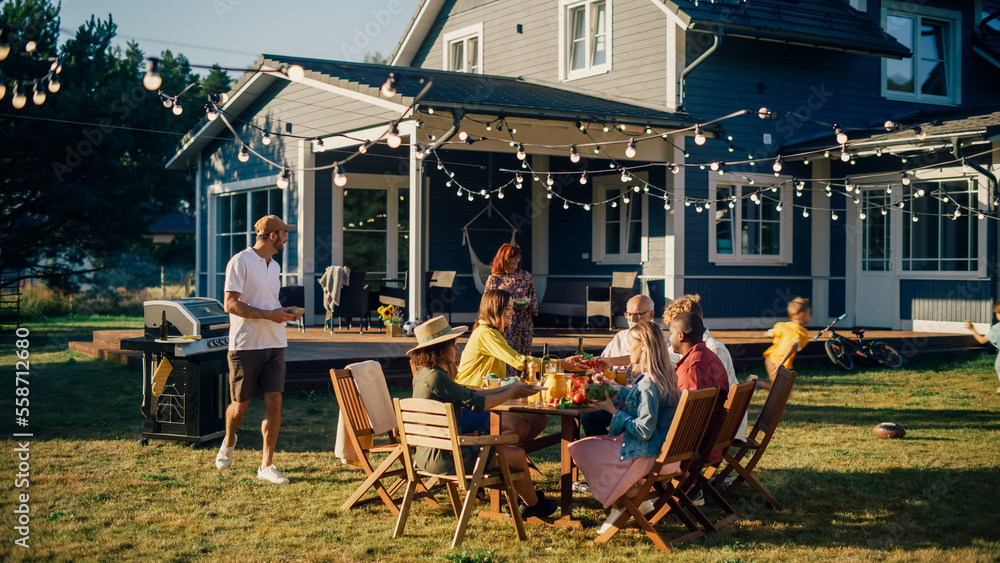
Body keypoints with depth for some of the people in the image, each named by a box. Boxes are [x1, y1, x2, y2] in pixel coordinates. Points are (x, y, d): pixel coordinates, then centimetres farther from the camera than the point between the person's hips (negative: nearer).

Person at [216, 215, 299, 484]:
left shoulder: (274, 266, 16)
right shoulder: (240, 262, -9)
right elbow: (231, 304, -15)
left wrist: (282, 313, 6)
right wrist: (268, 315, -19)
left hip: (274, 345, 6)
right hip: (246, 344, -6)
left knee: (274, 402, -5)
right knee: (240, 404, 5)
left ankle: (267, 465, 1)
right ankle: (229, 440, 38)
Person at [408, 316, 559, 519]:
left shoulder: (424, 374, 8)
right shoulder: (435, 377, -23)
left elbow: (468, 394, 14)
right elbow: (477, 403, -20)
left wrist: (509, 388, 12)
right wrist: (512, 392, -6)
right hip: (442, 456, -10)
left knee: (510, 449, 23)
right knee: (517, 455, 0)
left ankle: (519, 501, 33)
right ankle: (533, 504, 24)